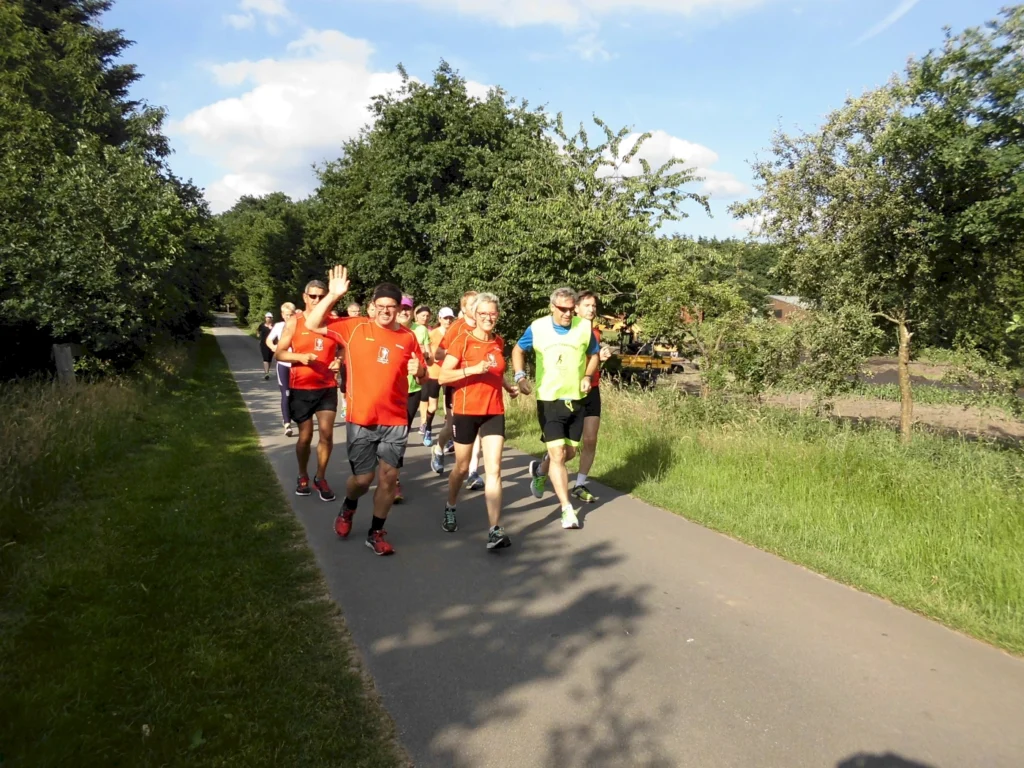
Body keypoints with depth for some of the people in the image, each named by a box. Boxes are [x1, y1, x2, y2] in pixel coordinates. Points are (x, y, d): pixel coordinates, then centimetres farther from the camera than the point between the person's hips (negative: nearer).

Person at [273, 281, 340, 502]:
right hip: (301, 388, -1)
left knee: (327, 434, -4)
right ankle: (303, 476, 29)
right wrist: (301, 357, -19)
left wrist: (339, 362, -9)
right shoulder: (294, 323, -2)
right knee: (305, 436, 7)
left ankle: (321, 478, 14)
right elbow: (279, 353, -2)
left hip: (327, 388, 1)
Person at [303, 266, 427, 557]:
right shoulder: (354, 327, -1)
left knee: (388, 476, 2)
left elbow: (423, 378, 11)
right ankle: (348, 509, 40)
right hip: (361, 420, -1)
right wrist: (332, 296, -17)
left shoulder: (408, 338, 3)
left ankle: (376, 533, 21)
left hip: (395, 421, 2)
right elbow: (313, 325, -6)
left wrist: (419, 371, -13)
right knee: (363, 478, 5)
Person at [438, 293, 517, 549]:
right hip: (466, 412, -3)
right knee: (462, 468, 13)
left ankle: (495, 530, -8)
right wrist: (473, 369, -25)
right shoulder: (462, 341, -9)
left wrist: (508, 387, 13)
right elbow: (442, 376, -15)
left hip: (494, 413, 3)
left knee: (494, 470, -7)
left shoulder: (499, 343, 6)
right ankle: (450, 509, 41)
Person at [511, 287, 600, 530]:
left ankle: (540, 470, 45)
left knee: (569, 453, 15)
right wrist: (520, 376, -6)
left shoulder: (585, 327, -3)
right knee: (557, 454, -9)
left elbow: (593, 354, 13)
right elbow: (518, 350, 9)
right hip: (549, 400, -3)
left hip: (575, 400, 3)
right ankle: (567, 509, 1)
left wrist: (588, 376, -5)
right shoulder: (537, 327, -7)